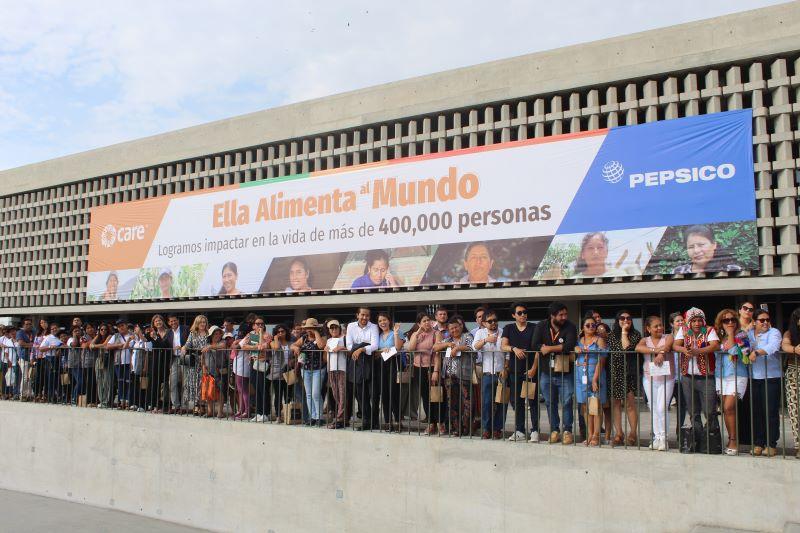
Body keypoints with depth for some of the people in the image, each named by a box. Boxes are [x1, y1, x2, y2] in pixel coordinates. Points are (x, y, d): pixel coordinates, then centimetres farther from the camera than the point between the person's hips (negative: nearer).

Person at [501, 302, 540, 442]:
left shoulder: (534, 328, 2)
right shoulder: (508, 328, 11)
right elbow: (503, 346, -1)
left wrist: (533, 368, -11)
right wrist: (514, 348, -21)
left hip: (530, 370, -3)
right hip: (514, 370, 3)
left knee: (533, 401, -3)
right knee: (517, 401, 6)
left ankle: (535, 431, 2)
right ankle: (519, 431, 14)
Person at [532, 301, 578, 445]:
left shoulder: (570, 327, -6)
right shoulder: (541, 326, 0)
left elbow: (569, 346, -21)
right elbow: (535, 345, -11)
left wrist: (549, 348, -16)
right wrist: (559, 348, -15)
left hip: (565, 373, -2)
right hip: (546, 373, 2)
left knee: (567, 403, 0)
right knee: (550, 403, 10)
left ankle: (567, 431, 13)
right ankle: (554, 430, 22)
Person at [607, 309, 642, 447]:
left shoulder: (635, 334, 1)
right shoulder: (612, 335, 12)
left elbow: (627, 348, -14)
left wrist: (624, 332, -8)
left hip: (629, 372, -3)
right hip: (614, 372, 3)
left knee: (630, 402, -7)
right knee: (615, 403, 3)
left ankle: (633, 434, 3)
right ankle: (618, 434, 10)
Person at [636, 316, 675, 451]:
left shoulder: (668, 337, 4)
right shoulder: (645, 340, 7)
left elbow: (667, 346, -19)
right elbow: (638, 348, -15)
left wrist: (661, 353, -39)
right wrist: (655, 350, -28)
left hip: (666, 379, -2)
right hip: (649, 379, 3)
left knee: (662, 408, -10)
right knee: (653, 409, 7)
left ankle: (663, 437, -1)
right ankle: (657, 437, 16)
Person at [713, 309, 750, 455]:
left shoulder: (741, 335, -3)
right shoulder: (719, 337, 10)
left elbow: (733, 351, -17)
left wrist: (730, 334, -14)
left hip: (737, 376, -5)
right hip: (721, 376, 5)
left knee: (729, 407, -14)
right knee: (725, 409, 6)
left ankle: (734, 441, -4)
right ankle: (731, 439, 17)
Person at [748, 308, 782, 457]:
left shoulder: (773, 332, -1)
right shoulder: (748, 334, 14)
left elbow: (772, 346, -20)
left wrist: (757, 352, -34)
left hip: (771, 378, -4)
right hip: (754, 378, 4)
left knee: (771, 412, -3)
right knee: (756, 412, 5)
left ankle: (771, 444, 5)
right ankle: (758, 443, 13)